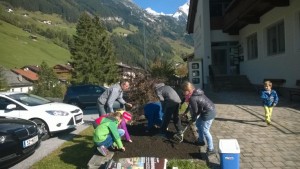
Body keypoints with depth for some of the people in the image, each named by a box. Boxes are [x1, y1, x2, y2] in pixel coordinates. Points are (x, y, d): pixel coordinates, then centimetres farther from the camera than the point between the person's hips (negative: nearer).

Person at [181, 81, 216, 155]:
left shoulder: (192, 98, -23)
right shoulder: (196, 92, 6)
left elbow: (195, 111, -14)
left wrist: (193, 119, 3)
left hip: (208, 113, -10)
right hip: (209, 110, 10)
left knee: (205, 131, -1)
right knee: (198, 124, 23)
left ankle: (211, 149, 11)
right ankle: (201, 141, 38)